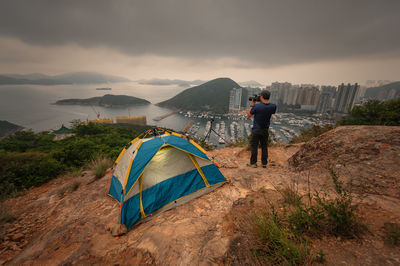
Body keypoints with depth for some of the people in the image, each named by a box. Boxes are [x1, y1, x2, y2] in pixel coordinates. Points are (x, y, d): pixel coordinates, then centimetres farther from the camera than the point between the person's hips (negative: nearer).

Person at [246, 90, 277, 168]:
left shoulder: (256, 106, -20)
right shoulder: (273, 106, -7)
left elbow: (248, 115, -7)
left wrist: (252, 105, -2)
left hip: (256, 130, -4)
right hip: (265, 130, 4)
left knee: (254, 146, 7)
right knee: (264, 146, 15)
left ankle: (253, 163, 14)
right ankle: (264, 163, 24)